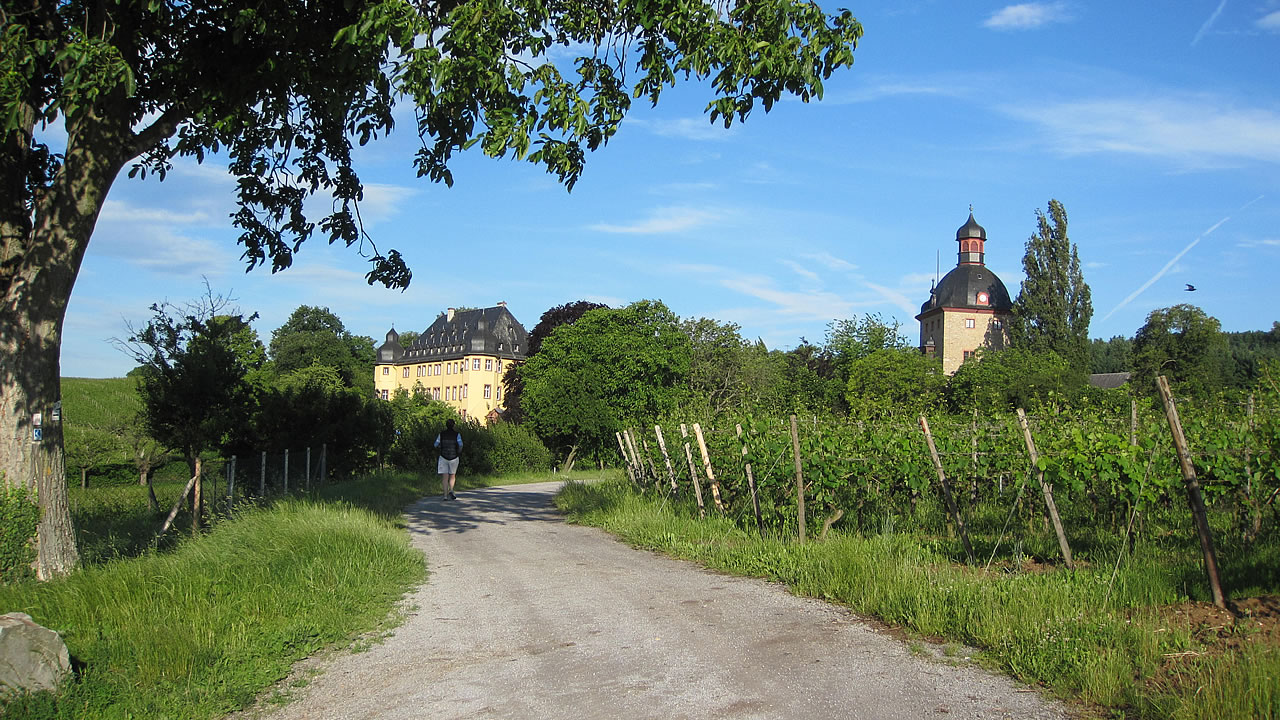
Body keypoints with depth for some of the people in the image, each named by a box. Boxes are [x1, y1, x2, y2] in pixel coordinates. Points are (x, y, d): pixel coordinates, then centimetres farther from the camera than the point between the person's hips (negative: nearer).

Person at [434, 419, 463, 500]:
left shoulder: (441, 434, 1)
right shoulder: (457, 434, -3)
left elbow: (436, 445, 1)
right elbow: (460, 445, -12)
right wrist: (459, 452, 6)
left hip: (443, 457, 0)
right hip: (454, 457, 0)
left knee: (445, 477, 2)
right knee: (452, 476, 15)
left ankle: (445, 495, -5)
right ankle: (451, 490, -7)